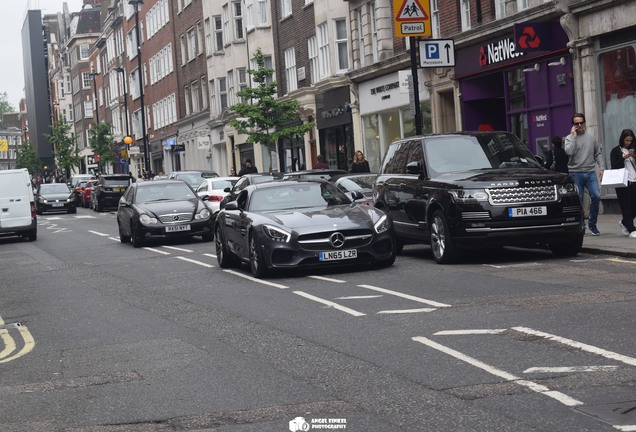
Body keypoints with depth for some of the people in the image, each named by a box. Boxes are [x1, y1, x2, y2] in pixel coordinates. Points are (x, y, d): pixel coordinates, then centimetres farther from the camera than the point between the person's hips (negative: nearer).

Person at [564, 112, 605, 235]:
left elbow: (598, 153, 15)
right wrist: (573, 136, -12)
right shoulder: (569, 138, 2)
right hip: (576, 173, -2)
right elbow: (569, 152, -17)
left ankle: (592, 223, 4)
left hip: (590, 172, 2)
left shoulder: (591, 137, 11)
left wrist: (602, 167, 3)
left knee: (596, 196, -12)